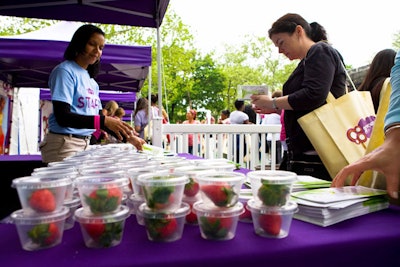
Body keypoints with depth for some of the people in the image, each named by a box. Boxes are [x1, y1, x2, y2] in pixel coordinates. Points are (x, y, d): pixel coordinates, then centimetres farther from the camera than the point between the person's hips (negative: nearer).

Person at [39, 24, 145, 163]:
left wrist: (128, 138, 3)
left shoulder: (92, 82, 13)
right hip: (63, 145, -6)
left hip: (85, 144, 7)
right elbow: (62, 117, -18)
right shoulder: (64, 71, -8)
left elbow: (97, 117, 14)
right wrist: (104, 120, -29)